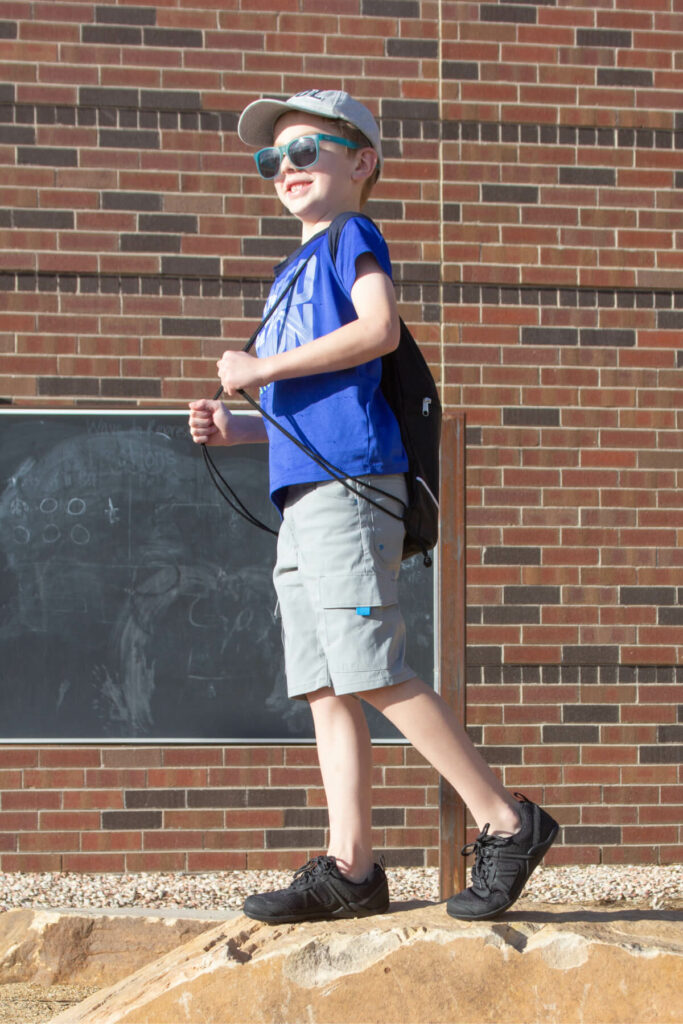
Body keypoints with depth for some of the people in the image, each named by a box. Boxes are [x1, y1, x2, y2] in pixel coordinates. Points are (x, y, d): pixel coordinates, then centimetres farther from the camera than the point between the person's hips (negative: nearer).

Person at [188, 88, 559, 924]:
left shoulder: (352, 238, 4)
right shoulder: (293, 273, 28)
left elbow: (379, 329, -16)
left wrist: (263, 369, -13)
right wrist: (240, 429, 13)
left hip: (349, 483, -9)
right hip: (301, 496, 9)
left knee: (372, 673, -14)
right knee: (324, 689, 3)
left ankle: (507, 824, -8)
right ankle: (349, 868, 3)